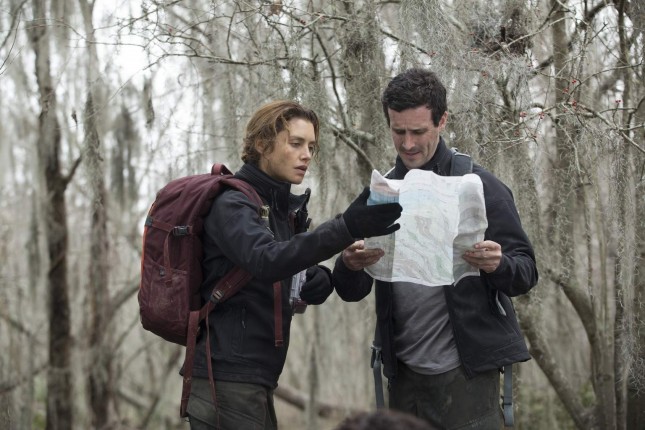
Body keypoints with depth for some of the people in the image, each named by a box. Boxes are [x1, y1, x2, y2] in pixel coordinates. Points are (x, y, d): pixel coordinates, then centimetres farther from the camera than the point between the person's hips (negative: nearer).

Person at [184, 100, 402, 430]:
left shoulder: (286, 208, 15)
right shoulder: (232, 205, -11)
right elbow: (267, 260, -30)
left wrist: (319, 280, -8)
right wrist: (347, 227, -41)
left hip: (256, 381, 8)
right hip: (227, 381, -8)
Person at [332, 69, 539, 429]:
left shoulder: (479, 186, -4)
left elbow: (527, 272, -2)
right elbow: (351, 292, 6)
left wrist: (498, 265, -25)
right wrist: (350, 265, -18)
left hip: (465, 372, -4)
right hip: (404, 375, 4)